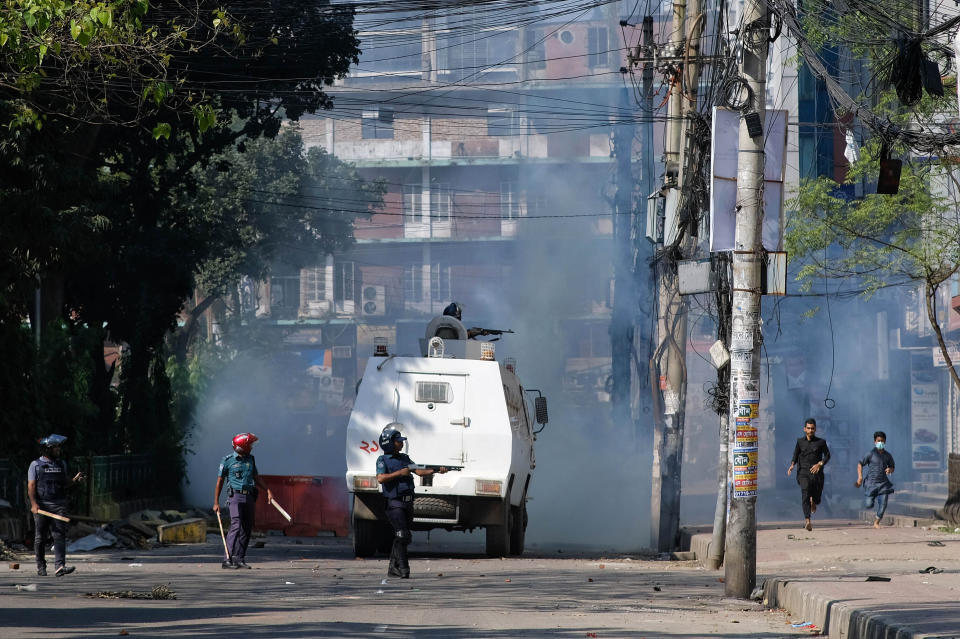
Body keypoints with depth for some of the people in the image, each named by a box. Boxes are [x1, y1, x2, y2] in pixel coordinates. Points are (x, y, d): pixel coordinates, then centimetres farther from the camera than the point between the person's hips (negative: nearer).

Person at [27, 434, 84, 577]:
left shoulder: (62, 464, 15)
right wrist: (34, 504, -16)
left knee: (60, 535, -11)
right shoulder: (36, 465, 2)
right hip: (41, 506, -3)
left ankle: (59, 566, -19)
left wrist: (74, 480, 2)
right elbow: (31, 486, -4)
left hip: (59, 505, 3)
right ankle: (41, 566, 17)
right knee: (40, 538, 4)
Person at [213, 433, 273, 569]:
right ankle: (228, 559, -20)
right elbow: (219, 481, 2)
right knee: (236, 526, -18)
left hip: (249, 497, 6)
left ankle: (240, 559, 10)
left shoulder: (250, 459, 14)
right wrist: (216, 503, 1)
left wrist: (268, 491, 11)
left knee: (247, 529, 4)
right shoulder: (227, 460, -2)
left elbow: (256, 478, 23)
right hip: (236, 496, -6)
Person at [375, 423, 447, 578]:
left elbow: (419, 471, 13)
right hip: (394, 503, -8)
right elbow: (380, 478, -17)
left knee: (405, 537, 9)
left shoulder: (404, 459, 18)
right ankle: (403, 570, -17)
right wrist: (399, 473, -20)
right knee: (401, 535, -16)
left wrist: (436, 471, -1)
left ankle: (393, 569, 17)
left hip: (407, 503, 8)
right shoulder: (383, 460, -3)